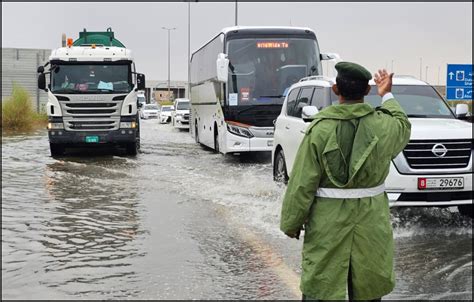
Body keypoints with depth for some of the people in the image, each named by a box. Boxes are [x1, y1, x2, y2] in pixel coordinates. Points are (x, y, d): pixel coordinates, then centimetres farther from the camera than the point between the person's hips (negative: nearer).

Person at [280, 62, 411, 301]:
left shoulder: (320, 127, -12)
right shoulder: (382, 125, -5)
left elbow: (302, 183, -10)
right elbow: (403, 128, 22)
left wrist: (292, 222, 0)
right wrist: (387, 96, 34)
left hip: (328, 221, -2)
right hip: (371, 219, 3)